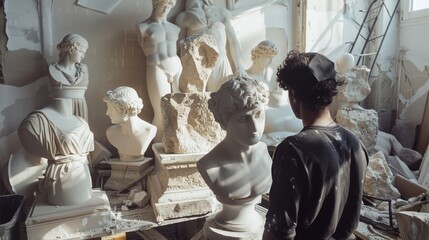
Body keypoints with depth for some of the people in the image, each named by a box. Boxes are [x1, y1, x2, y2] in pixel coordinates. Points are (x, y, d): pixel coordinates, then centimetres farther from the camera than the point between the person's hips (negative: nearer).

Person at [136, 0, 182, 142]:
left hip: (177, 68, 4)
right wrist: (165, 70, -5)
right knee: (162, 113, -4)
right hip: (157, 70, -4)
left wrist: (177, 70, 1)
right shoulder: (143, 27, 3)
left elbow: (179, 49, 14)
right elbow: (146, 52, 0)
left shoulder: (175, 28, 13)